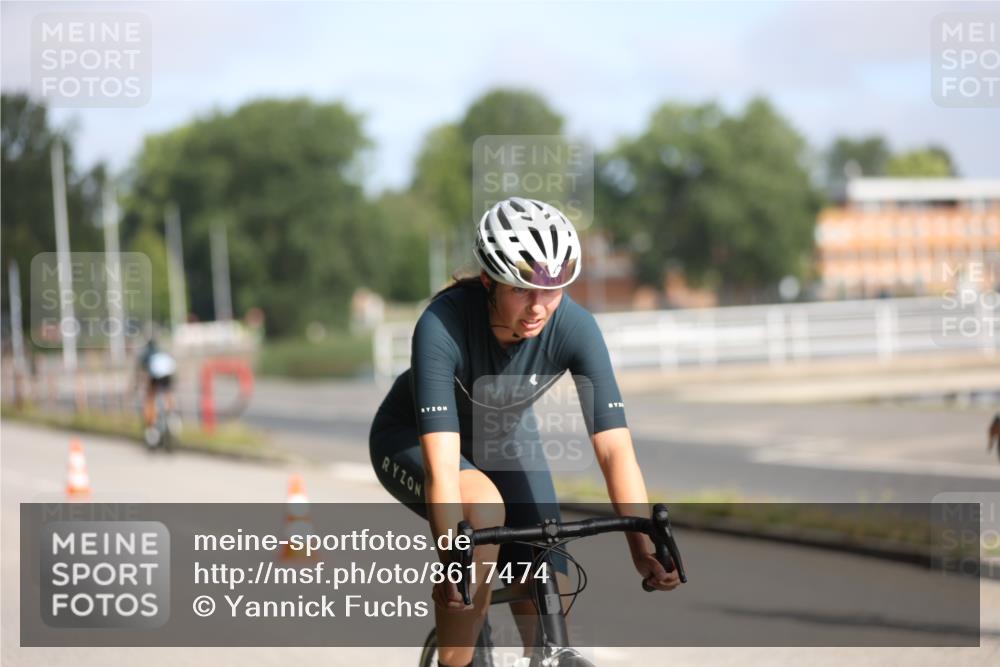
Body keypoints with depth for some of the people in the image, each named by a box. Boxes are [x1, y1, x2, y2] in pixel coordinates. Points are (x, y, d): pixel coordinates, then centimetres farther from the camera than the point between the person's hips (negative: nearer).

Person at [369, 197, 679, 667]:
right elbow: (441, 461, -44)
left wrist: (644, 548, -43)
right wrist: (451, 558, -54)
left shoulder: (575, 328, -29)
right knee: (483, 508, -35)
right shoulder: (443, 325, -37)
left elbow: (614, 447, -33)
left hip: (501, 441, 4)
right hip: (409, 438, -3)